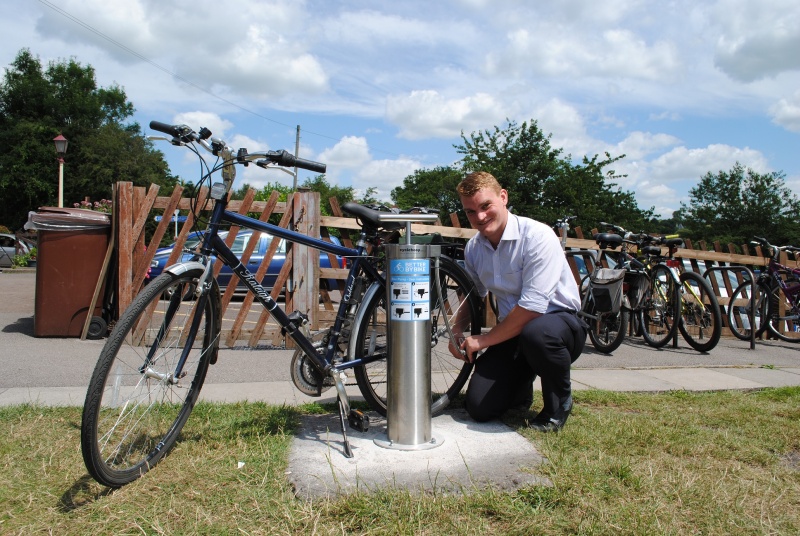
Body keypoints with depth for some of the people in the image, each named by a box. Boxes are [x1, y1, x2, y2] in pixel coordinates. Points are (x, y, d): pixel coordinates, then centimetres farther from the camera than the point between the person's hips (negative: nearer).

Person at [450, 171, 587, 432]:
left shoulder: (536, 236, -21)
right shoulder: (473, 248, 0)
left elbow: (532, 307, -27)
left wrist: (483, 340, -19)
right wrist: (458, 335, 1)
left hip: (559, 320, -5)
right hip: (513, 332, 5)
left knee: (535, 332, -41)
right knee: (479, 407, -11)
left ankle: (560, 400, -8)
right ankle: (521, 387, 26)